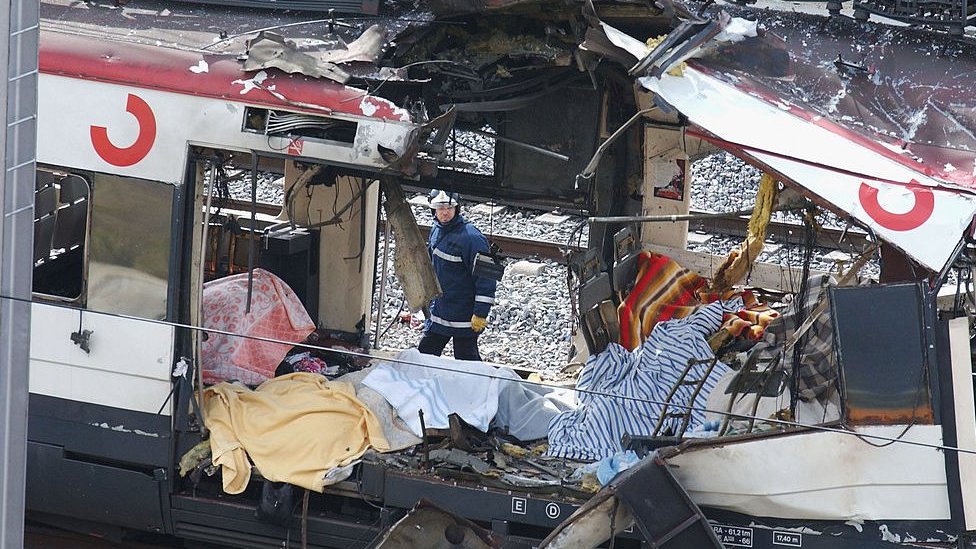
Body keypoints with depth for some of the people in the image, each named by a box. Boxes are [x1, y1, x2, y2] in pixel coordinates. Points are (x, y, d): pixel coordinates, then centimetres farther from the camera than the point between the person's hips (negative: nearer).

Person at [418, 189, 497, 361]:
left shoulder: (471, 237, -21)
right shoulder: (437, 230, 7)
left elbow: (486, 277, -21)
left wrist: (480, 313, -22)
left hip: (464, 319, -8)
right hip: (439, 312, 8)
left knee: (466, 361, 0)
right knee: (425, 353, 13)